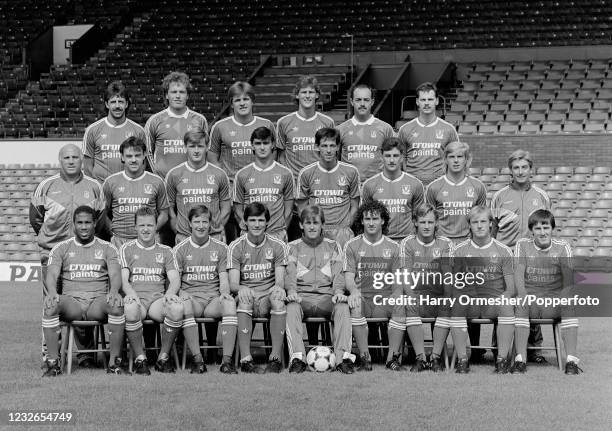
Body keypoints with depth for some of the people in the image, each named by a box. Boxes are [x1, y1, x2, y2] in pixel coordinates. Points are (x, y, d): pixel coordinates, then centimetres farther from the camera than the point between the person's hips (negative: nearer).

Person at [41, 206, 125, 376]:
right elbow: (52, 275, 1)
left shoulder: (107, 248, 14)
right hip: (71, 301, 0)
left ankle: (115, 361, -24)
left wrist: (113, 291, -24)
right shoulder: (61, 248, 13)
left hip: (98, 301, 0)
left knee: (117, 305, -34)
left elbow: (115, 275, 1)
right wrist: (52, 292, -24)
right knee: (50, 305, -33)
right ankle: (53, 362, -27)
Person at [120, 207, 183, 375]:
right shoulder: (126, 249, 12)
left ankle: (163, 357, -16)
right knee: (130, 309, -39)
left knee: (177, 308, -32)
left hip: (158, 299, 2)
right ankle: (140, 359, -24)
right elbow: (123, 280, 1)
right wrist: (131, 293, -23)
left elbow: (175, 279, 8)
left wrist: (170, 293, -16)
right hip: (135, 298, -2)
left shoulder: (165, 251, 19)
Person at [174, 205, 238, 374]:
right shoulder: (180, 249, 9)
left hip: (213, 298, 1)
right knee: (184, 306, -38)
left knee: (230, 303, -34)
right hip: (190, 297, -1)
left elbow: (224, 279, 10)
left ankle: (227, 360, -35)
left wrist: (224, 292, -13)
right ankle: (197, 360, -35)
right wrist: (179, 294, -17)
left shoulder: (220, 248, 13)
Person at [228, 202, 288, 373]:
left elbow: (280, 281, 1)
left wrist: (278, 288, -25)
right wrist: (241, 289, -29)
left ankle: (276, 358, -31)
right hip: (246, 295, -1)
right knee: (244, 301, -36)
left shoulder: (278, 246, 7)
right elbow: (233, 283, -4)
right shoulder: (236, 247, 4)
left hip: (268, 297, 1)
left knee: (279, 301, -34)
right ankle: (245, 359, -39)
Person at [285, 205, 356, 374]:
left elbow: (338, 274, 8)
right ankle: (297, 357, -44)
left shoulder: (332, 246, 18)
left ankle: (344, 356, -40)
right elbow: (290, 273, 2)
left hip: (327, 296, 1)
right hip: (302, 296, -1)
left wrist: (338, 291, -14)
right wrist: (292, 291, -20)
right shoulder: (293, 247, 16)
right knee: (292, 307, -35)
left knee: (342, 306, -32)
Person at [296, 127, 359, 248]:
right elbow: (302, 208, 11)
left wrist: (345, 227, -1)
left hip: (342, 232, 0)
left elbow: (354, 207, 11)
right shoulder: (306, 173, 6)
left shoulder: (351, 172, 6)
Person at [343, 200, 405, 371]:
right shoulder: (352, 246, 11)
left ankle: (393, 357, -27)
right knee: (355, 304, -36)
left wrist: (397, 293, -12)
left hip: (385, 298, 1)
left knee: (400, 304, -32)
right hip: (362, 297, -1)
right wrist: (353, 290, -22)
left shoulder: (393, 247, 15)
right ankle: (365, 358, -33)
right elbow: (349, 277, 2)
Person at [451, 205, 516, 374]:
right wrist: (460, 297, -12)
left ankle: (502, 359, -28)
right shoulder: (459, 251, 11)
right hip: (468, 299, 1)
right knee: (457, 307, -34)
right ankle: (462, 359, -29)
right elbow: (455, 285, 10)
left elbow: (511, 287, 5)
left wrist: (501, 298, -15)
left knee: (507, 307, -35)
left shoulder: (503, 251, 8)